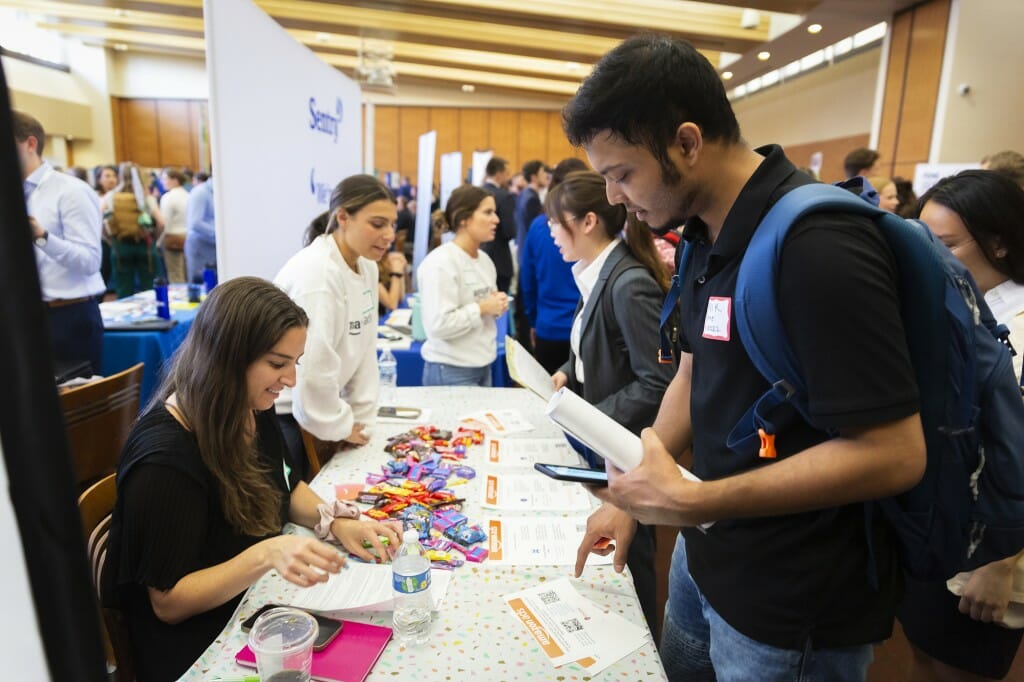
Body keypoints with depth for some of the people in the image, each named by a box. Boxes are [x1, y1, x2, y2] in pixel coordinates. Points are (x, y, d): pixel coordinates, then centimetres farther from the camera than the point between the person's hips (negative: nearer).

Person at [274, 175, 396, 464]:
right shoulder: (316, 273, -24)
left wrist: (362, 419, 3)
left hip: (311, 408, 7)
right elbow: (312, 366, -25)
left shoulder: (367, 266, 0)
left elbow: (365, 348, 3)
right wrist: (339, 426, -11)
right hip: (273, 411, -7)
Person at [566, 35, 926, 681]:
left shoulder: (818, 246, -26)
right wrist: (632, 496, 6)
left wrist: (690, 502, -26)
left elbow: (894, 453, -26)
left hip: (797, 610, -7)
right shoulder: (708, 235, 1)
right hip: (706, 554, 8)